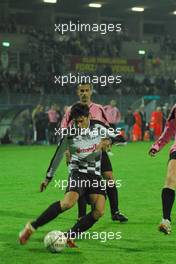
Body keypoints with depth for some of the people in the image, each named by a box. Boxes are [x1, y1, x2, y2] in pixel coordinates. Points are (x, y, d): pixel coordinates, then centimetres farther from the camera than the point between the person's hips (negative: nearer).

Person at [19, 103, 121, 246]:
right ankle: (32, 227, -25)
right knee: (69, 202, -31)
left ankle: (69, 237, -6)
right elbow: (58, 155, 4)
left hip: (95, 175, 4)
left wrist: (108, 141, -13)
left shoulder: (98, 127, -2)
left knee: (99, 211, -16)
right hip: (78, 172, -4)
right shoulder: (69, 133, -7)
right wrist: (48, 178, 9)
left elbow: (116, 137, 12)